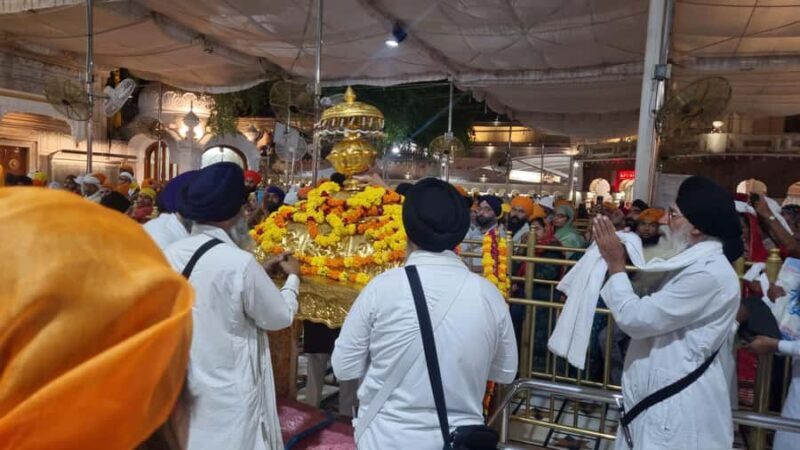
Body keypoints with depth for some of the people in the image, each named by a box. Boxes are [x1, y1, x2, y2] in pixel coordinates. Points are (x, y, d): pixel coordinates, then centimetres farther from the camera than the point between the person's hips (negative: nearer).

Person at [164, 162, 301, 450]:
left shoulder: (170, 255, -5)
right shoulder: (240, 263, -25)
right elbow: (281, 317, -12)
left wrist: (260, 272, 13)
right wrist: (292, 277, 4)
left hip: (181, 386, 6)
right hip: (229, 394, -6)